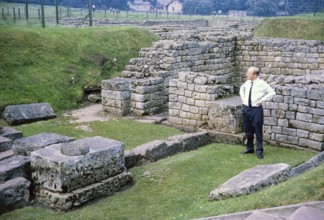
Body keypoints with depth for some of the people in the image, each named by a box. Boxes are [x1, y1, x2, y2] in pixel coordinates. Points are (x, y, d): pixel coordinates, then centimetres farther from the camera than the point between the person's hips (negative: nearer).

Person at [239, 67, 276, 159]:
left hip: (256, 109, -6)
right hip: (246, 108, 6)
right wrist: (242, 96, 15)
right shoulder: (247, 83, 6)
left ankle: (259, 150, 12)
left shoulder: (262, 84, -11)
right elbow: (242, 88, 29)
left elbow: (272, 92, -6)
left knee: (258, 131, 0)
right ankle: (249, 148, 30)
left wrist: (262, 99, -11)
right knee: (248, 130, 14)